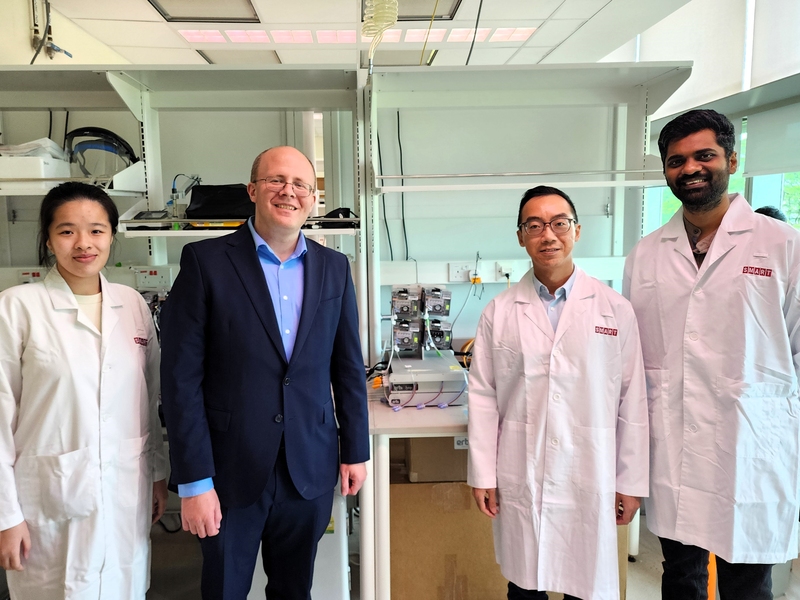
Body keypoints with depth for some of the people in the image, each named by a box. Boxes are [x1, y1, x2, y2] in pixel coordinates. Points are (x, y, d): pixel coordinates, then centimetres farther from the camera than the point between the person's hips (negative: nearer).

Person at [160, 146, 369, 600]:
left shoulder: (334, 268, 3)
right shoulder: (206, 262, -8)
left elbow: (349, 366, 7)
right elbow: (182, 377, -10)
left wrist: (355, 451, 8)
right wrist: (193, 482, -12)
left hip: (309, 473, 3)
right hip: (232, 472, -2)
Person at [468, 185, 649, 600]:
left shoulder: (615, 309, -2)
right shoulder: (499, 312, -1)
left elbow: (633, 399, 1)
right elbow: (482, 396, 1)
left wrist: (631, 481, 3)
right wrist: (482, 474, 0)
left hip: (590, 480, 0)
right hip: (519, 480, 1)